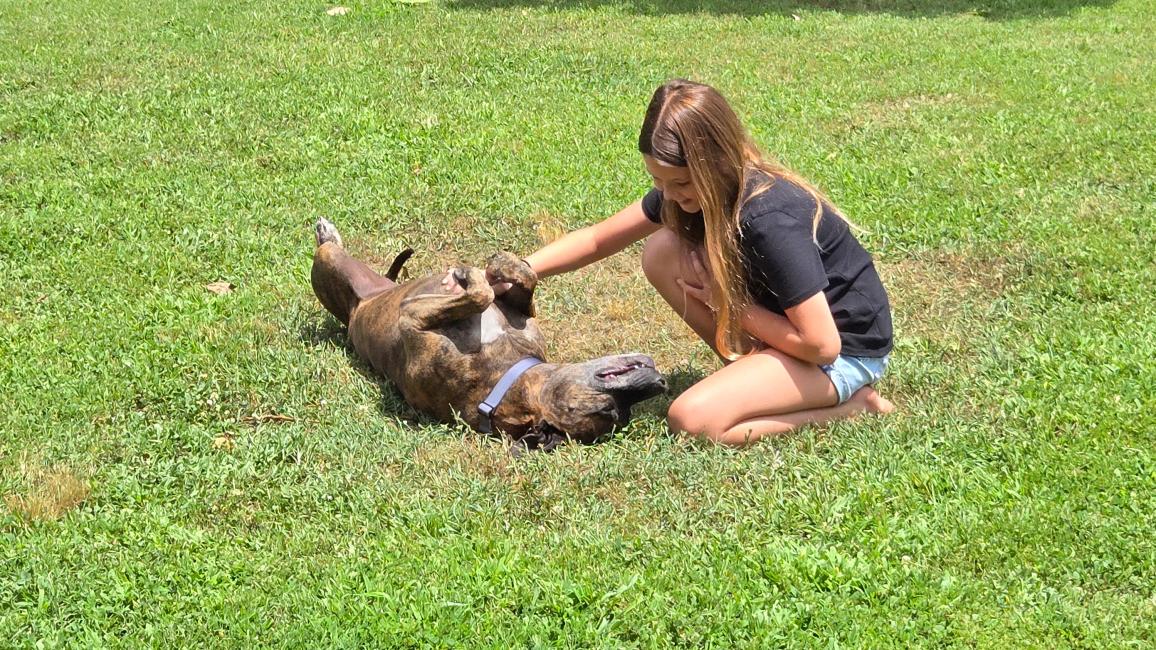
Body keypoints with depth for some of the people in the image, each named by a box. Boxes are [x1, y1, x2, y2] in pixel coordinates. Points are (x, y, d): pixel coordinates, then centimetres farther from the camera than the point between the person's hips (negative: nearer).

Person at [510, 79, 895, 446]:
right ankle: (755, 371, 3)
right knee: (662, 252, -8)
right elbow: (599, 239, 6)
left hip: (846, 350, -8)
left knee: (692, 420, -26)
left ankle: (850, 406, -6)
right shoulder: (681, 188, -7)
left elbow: (821, 345, -29)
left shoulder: (770, 218, -32)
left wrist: (728, 302, -16)